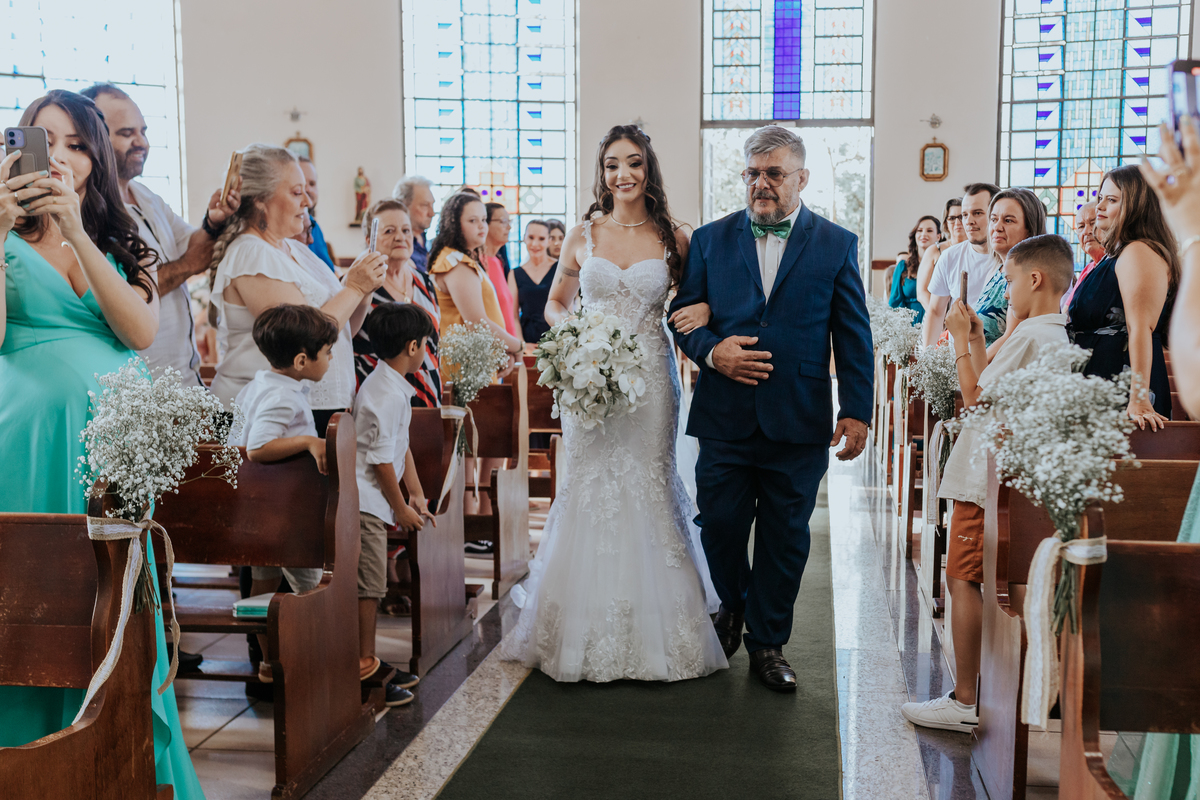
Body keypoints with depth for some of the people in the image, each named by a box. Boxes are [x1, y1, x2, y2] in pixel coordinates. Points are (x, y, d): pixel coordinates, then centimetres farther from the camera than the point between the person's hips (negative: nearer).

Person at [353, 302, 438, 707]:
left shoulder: (394, 386, 12)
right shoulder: (386, 394, -21)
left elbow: (402, 447, 18)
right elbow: (381, 460, -20)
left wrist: (416, 495, 18)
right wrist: (401, 508, -9)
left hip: (370, 502, 10)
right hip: (364, 502, -10)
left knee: (371, 586, 16)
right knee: (368, 587, -3)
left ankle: (368, 662, 27)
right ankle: (362, 670, 7)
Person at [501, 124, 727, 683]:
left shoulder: (673, 238, 2)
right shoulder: (582, 235, 5)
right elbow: (555, 303, 14)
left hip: (651, 377, 0)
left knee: (649, 488, 2)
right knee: (590, 487, 2)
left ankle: (652, 632, 17)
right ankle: (590, 633, 16)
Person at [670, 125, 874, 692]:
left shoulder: (836, 246, 4)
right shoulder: (710, 240, 8)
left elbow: (854, 337, 4)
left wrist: (856, 411, -2)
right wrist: (711, 350, -11)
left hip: (799, 425, -1)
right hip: (724, 417, 1)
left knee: (785, 538, 7)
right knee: (719, 527, 5)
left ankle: (767, 644, 24)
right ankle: (734, 605, 36)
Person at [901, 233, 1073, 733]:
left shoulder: (1029, 336, -17)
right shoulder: (1057, 337, 14)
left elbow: (975, 398, -14)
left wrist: (961, 340, -5)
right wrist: (976, 340, 17)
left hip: (986, 480, -10)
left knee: (963, 580, -5)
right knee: (987, 582, 15)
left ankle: (965, 702, 0)